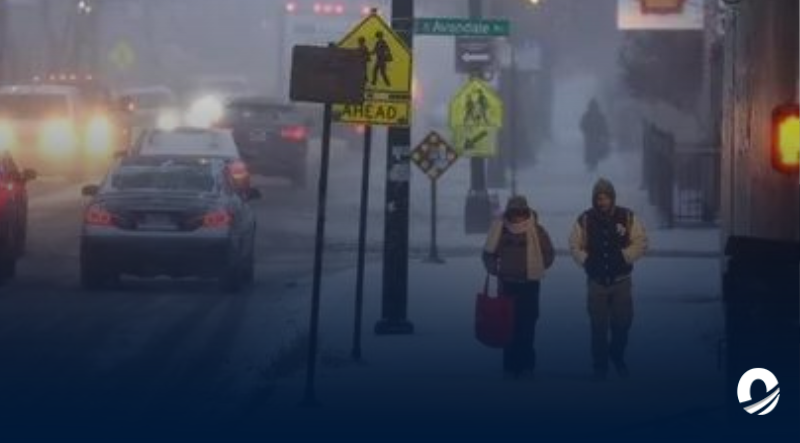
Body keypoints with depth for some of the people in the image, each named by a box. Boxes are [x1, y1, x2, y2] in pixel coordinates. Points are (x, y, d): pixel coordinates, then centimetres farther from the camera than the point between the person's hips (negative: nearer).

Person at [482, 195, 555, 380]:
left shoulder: (536, 230, -6)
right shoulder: (499, 229, -1)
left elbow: (548, 254, 3)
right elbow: (489, 253, 10)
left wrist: (538, 268, -3)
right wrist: (494, 269, -3)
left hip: (529, 285, -2)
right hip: (507, 284, 2)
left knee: (527, 327, -1)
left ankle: (526, 365, 5)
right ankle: (510, 366, 5)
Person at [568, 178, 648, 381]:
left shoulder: (627, 217, -4)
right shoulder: (585, 219, -2)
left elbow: (640, 242, -5)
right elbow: (575, 246, 2)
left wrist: (624, 256, -18)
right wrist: (586, 260, -13)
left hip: (621, 280, 0)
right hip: (596, 281, 0)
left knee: (622, 322, 5)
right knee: (599, 326, 2)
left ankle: (617, 356, 32)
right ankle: (600, 365, 13)